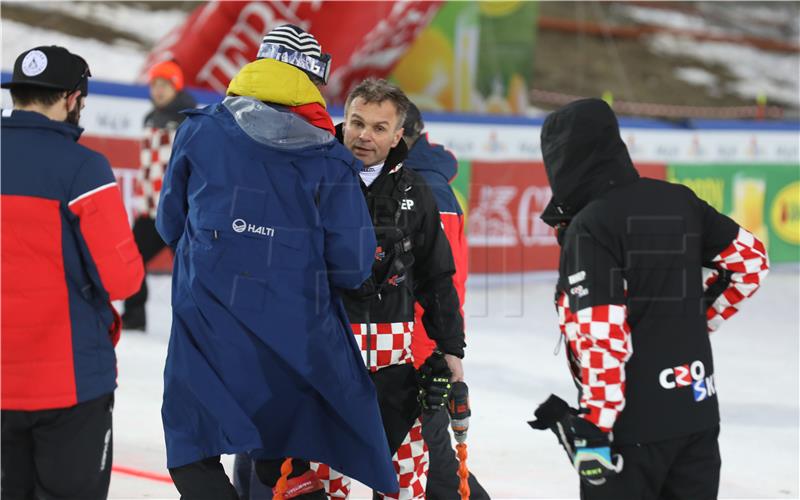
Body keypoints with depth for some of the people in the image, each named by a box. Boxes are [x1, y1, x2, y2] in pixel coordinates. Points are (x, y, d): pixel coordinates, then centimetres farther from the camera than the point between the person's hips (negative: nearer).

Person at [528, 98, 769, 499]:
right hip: (698, 409, 7)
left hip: (633, 423, -7)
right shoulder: (678, 200, 6)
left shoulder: (589, 227, -15)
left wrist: (592, 430, -16)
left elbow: (603, 336, -20)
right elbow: (750, 261, 16)